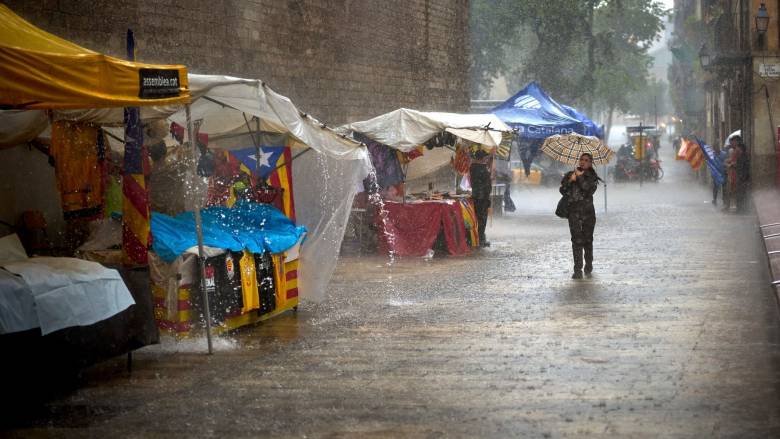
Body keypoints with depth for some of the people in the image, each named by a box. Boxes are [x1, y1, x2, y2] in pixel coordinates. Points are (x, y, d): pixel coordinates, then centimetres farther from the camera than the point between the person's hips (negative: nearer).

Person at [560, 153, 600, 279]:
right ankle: (578, 270, -10)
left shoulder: (592, 177, 8)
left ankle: (588, 266, 23)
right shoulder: (570, 175, 12)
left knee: (588, 240, 6)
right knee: (577, 240, -8)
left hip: (588, 211, 0)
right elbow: (563, 190, 2)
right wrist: (570, 181, -12)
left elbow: (589, 189, -11)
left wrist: (580, 177, -8)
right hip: (574, 211, 0)